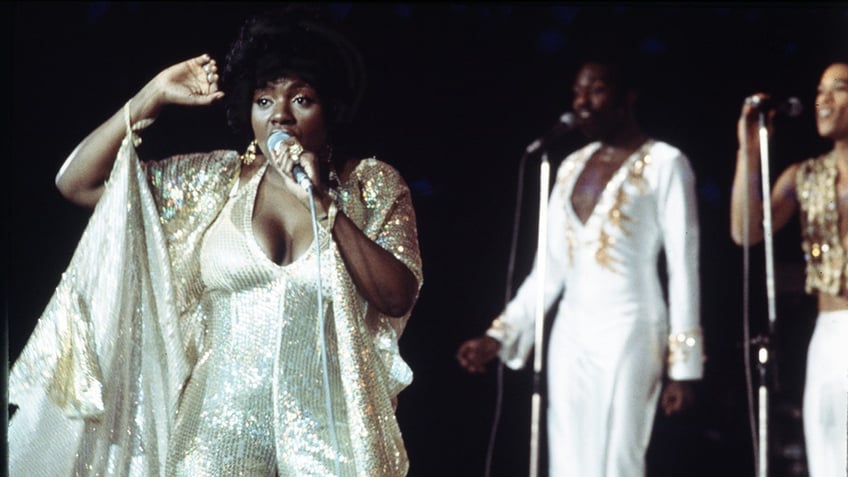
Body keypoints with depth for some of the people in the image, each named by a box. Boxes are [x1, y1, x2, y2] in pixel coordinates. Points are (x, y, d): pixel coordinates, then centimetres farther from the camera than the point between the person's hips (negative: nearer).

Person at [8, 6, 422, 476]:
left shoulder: (374, 185, 1)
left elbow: (398, 297, -11)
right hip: (225, 420, 1)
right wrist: (152, 97, -2)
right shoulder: (213, 181, 5)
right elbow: (76, 181, 4)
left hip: (334, 427, -1)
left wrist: (323, 205, -17)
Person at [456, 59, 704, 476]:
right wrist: (500, 336, 9)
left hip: (629, 333, -6)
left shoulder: (664, 163, -3)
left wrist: (683, 364, -11)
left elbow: (683, 268, -6)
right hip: (571, 334, 6)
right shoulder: (572, 166, 14)